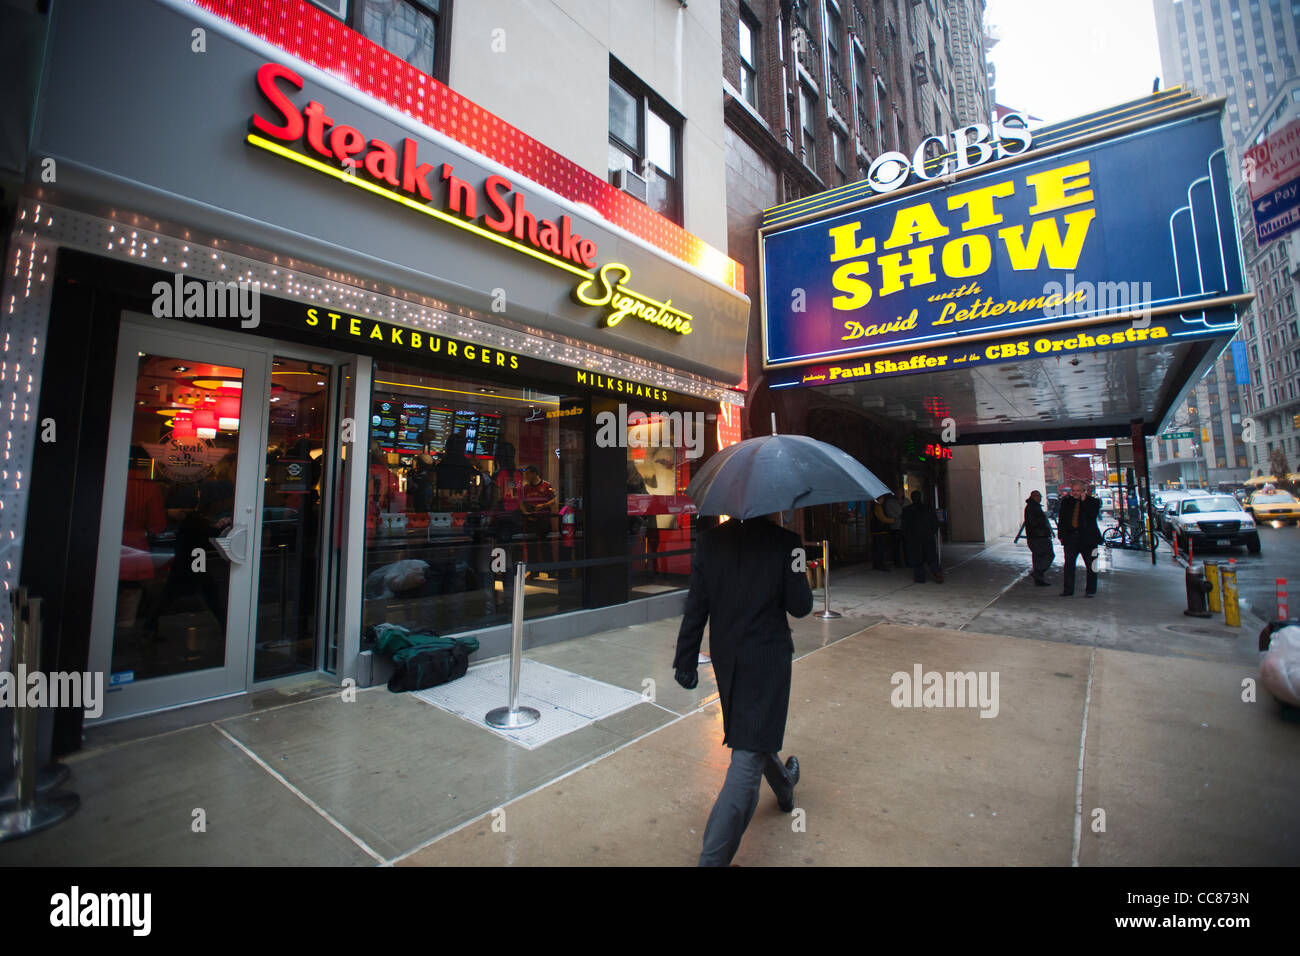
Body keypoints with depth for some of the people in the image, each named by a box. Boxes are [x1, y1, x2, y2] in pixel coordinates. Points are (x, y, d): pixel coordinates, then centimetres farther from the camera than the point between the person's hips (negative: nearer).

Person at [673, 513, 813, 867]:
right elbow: (800, 606, -10)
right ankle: (712, 857, 2)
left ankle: (784, 785, 56)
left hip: (726, 659, 5)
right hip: (768, 658, -5)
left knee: (754, 734, 28)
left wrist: (686, 660, 3)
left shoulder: (711, 540, -7)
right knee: (749, 756, 2)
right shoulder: (785, 542, -16)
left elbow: (695, 606, -4)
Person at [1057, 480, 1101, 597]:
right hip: (1071, 538, 3)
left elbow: (1093, 514, -17)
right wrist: (1060, 535, 9)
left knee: (1091, 566, 4)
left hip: (1088, 539, -2)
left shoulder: (1093, 501, 2)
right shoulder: (1066, 502, 11)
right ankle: (1068, 590, 9)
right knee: (1069, 564, 3)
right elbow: (1061, 520, 14)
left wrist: (1084, 501, -17)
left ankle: (1090, 590, 15)